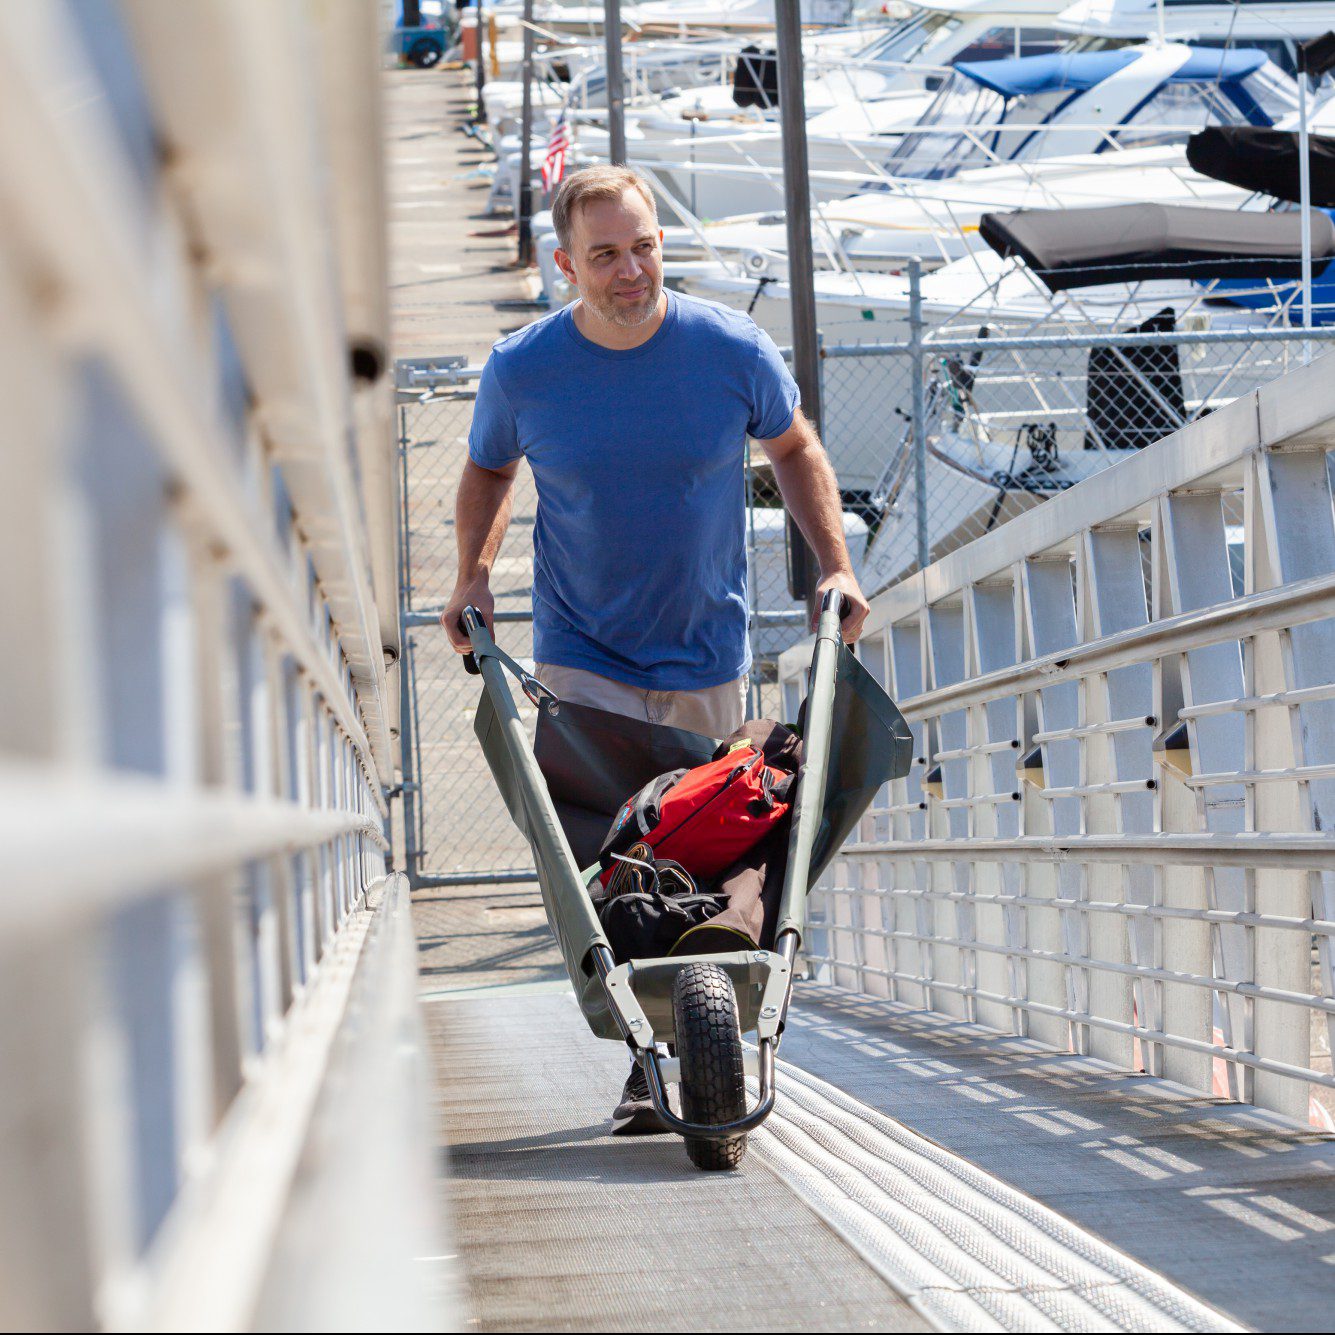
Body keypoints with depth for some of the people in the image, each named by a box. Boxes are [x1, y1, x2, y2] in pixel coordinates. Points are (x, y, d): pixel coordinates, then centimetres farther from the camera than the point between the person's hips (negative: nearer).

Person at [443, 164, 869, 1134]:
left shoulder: (733, 351, -10)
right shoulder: (522, 371, -10)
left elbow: (795, 448, 8)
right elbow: (488, 472, 11)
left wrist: (836, 566, 0)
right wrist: (473, 577, -2)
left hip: (707, 656, 1)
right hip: (582, 655, -1)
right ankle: (644, 1063, -9)